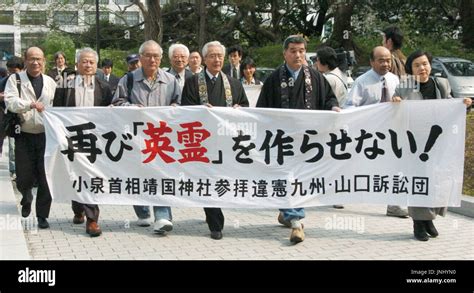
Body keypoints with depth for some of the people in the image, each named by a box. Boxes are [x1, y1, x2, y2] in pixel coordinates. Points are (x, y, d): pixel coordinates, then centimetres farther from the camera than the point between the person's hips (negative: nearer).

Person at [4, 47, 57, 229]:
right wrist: (31, 104, -29)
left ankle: (42, 215, 12)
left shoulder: (50, 82, 10)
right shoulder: (15, 79, 1)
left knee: (45, 178, 0)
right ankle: (26, 199, 38)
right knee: (24, 177, 4)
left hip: (46, 135, 1)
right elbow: (11, 102, -14)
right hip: (24, 136, -1)